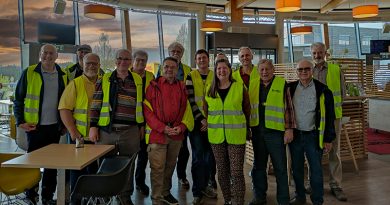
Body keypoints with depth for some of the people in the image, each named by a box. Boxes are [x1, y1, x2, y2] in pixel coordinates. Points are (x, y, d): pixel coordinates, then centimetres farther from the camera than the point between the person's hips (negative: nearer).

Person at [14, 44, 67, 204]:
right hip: (35, 126, -3)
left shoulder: (63, 76, 6)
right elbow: (18, 99, 0)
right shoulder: (29, 73, -3)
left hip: (55, 126, 3)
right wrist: (20, 121, -7)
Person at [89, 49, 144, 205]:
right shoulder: (104, 80, 5)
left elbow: (142, 104, 13)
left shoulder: (138, 81, 9)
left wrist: (141, 125, 11)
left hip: (130, 132, 1)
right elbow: (95, 105, 3)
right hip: (106, 131, -1)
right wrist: (93, 126, -2)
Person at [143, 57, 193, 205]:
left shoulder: (182, 87, 11)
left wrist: (181, 126, -4)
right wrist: (162, 128, -12)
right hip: (157, 133, -4)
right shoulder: (153, 85, -1)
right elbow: (147, 110, -5)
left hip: (176, 134, 4)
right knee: (157, 168, -3)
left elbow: (186, 109, 12)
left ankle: (166, 192, 33)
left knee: (170, 165, 15)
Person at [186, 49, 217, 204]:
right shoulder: (191, 77, 0)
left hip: (212, 122, 3)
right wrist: (202, 119, -11)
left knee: (210, 156, 9)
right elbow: (191, 101, -6)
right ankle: (197, 192, 13)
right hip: (196, 122, -2)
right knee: (198, 157, 0)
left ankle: (204, 185, 28)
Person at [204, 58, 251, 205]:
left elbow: (247, 109, 7)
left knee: (236, 171, -4)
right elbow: (205, 111, 16)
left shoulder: (240, 87, -1)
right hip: (216, 136, 3)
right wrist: (209, 124, 12)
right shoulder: (209, 90, 5)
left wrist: (245, 127, 10)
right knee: (222, 171, 12)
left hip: (236, 135, -3)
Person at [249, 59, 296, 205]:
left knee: (280, 167, 3)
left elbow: (288, 108, -3)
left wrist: (289, 129, -7)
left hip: (275, 131, -4)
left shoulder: (282, 84, -1)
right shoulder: (254, 85, 10)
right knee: (258, 165, 14)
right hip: (257, 131, 4)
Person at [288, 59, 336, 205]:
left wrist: (328, 139, -4)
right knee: (296, 168, 13)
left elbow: (329, 116, -3)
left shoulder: (322, 90, -5)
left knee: (316, 170, 4)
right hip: (295, 135, 3)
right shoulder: (290, 88, 3)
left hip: (313, 136, -2)